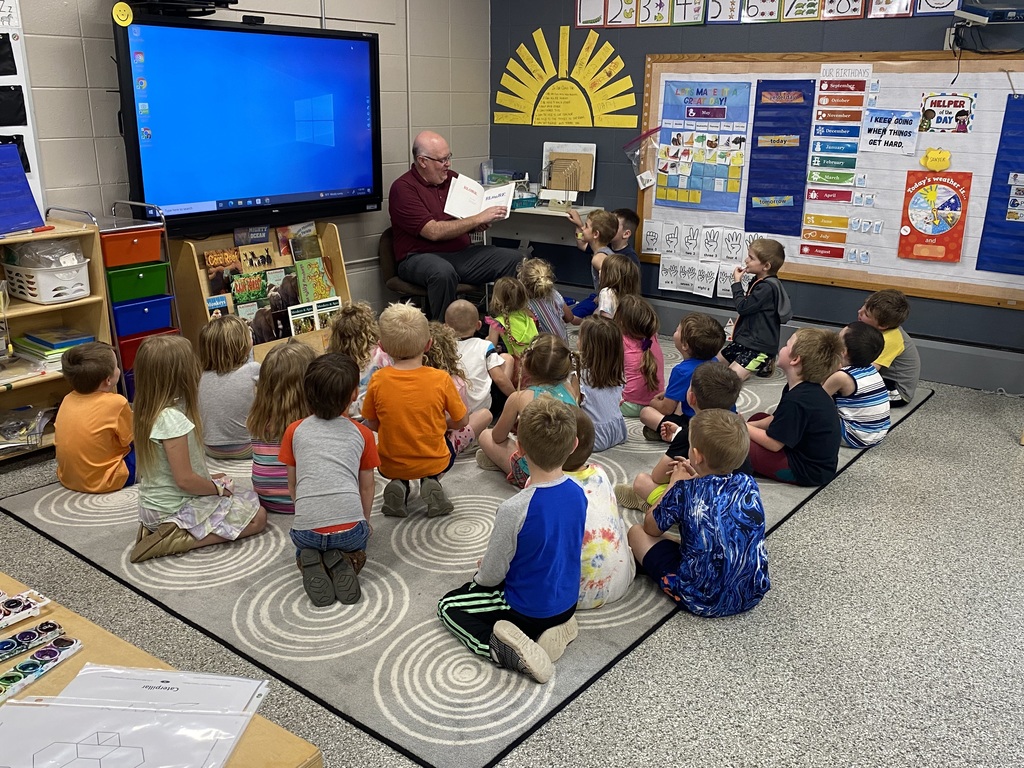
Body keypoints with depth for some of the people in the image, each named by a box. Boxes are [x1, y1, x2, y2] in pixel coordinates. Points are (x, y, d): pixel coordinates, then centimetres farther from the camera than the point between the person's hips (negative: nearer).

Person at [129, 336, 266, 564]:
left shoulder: (148, 413, 1)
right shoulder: (173, 419, -26)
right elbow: (185, 480, -24)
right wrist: (218, 488, -8)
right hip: (175, 509, -9)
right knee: (257, 517, -4)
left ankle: (156, 529, 9)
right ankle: (177, 539, -11)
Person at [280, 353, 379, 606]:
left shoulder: (294, 431, 10)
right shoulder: (362, 433, 8)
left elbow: (292, 486, 16)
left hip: (306, 528, 1)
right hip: (350, 526, 0)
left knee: (303, 548, 34)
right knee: (357, 547, 33)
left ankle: (310, 563, 0)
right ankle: (344, 561, 0)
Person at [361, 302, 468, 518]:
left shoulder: (378, 380, -15)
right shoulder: (440, 379, -17)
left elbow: (372, 424, -3)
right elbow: (462, 421, -6)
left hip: (390, 465, 1)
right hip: (433, 462, -1)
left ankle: (398, 484, 4)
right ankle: (431, 482, 3)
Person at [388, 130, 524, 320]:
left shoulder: (453, 178, 12)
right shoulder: (403, 189, -9)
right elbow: (434, 232, -20)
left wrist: (479, 226, 0)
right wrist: (479, 219, -18)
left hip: (462, 252, 7)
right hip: (421, 257, -7)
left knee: (515, 260, -11)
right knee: (443, 272, -41)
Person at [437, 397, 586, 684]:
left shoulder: (515, 510, -33)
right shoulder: (578, 494, -13)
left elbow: (492, 574, -18)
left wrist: (482, 571, 4)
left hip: (527, 609, -6)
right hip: (567, 602, 6)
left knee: (448, 607, 13)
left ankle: (509, 652, -9)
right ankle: (556, 626, 9)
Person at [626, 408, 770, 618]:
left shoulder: (684, 491, -16)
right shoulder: (748, 484, -3)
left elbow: (651, 528, 2)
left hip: (701, 600, -5)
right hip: (753, 595, 6)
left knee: (637, 532, 11)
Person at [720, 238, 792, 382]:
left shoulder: (767, 287, -22)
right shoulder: (760, 281, 9)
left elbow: (743, 307, -21)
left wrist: (737, 283, -12)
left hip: (759, 345, -10)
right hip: (745, 339, 10)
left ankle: (764, 364, 1)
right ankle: (759, 363, 20)